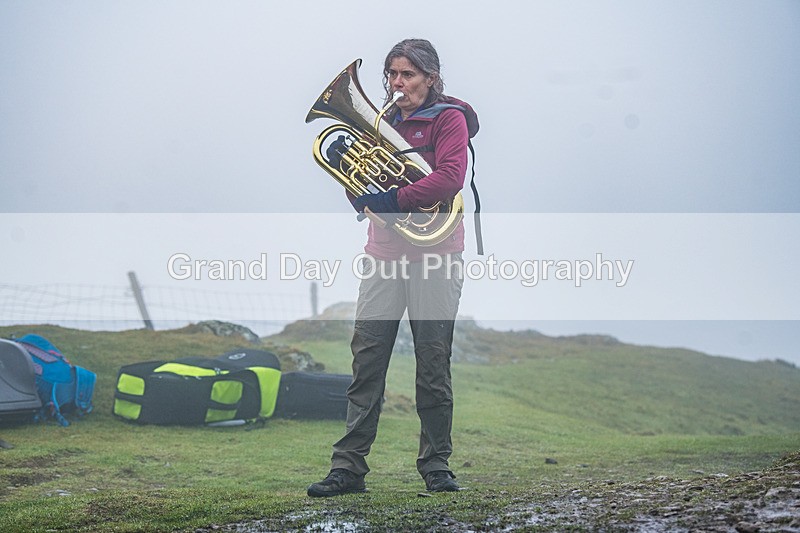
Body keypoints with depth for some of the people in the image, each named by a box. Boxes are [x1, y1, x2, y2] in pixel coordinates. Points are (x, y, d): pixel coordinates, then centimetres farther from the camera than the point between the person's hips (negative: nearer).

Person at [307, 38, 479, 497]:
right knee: (366, 363, -2)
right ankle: (349, 468, -1)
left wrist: (395, 200, -23)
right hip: (384, 253, 5)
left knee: (434, 365, 2)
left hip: (435, 256, -4)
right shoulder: (383, 122, 17)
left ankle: (436, 465, 13)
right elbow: (363, 197, 16)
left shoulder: (448, 119, 0)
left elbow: (450, 177, -17)